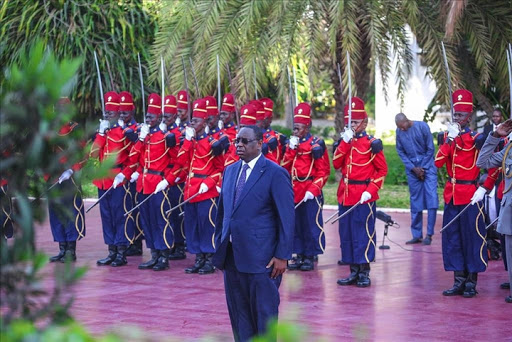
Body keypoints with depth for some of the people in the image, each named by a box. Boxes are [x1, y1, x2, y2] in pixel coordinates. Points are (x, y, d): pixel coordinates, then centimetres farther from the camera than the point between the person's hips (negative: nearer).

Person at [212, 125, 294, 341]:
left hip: (261, 258, -6)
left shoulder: (276, 174, -9)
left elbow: (287, 218, -10)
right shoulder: (230, 171, 12)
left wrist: (282, 256, -13)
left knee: (264, 312, 2)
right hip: (232, 257, 7)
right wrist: (218, 244, 12)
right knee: (238, 313, 11)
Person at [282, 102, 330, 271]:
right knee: (296, 224, 10)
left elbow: (324, 171, -9)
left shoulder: (316, 144, -7)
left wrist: (313, 190, -16)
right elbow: (284, 166, 4)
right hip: (294, 191, 6)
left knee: (311, 224, -1)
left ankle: (310, 257, 6)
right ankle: (300, 255, 18)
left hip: (310, 192, -6)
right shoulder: (292, 143, 12)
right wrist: (292, 148, -7)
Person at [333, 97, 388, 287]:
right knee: (346, 234, 8)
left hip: (363, 197, -6)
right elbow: (336, 164, -1)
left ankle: (364, 273, 4)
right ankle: (354, 272, 16)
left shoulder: (372, 143, -4)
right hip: (345, 195, 6)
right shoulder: (345, 142, 12)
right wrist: (345, 142, -9)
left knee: (363, 234, -3)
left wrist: (370, 190, -14)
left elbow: (382, 170, -4)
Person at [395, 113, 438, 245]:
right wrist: (413, 168, -4)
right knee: (415, 203, 4)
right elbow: (400, 152, 6)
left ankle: (429, 234, -6)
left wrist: (422, 168, -5)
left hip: (427, 165, -3)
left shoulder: (422, 126, -10)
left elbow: (430, 149, -5)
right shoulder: (399, 132, 0)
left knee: (432, 199, -11)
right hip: (412, 168, 3)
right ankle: (417, 235, 10)